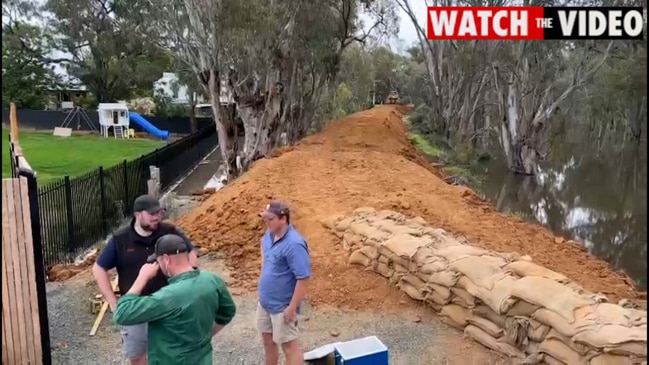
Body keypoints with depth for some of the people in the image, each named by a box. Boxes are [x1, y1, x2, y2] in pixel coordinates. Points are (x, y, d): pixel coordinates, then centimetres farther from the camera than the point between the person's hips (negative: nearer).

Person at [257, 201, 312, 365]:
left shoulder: (294, 244, -29)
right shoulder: (269, 235, -2)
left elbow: (304, 279, -27)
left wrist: (292, 307, -22)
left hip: (282, 306, -8)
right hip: (264, 301, 8)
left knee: (289, 345, 7)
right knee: (268, 341, 23)